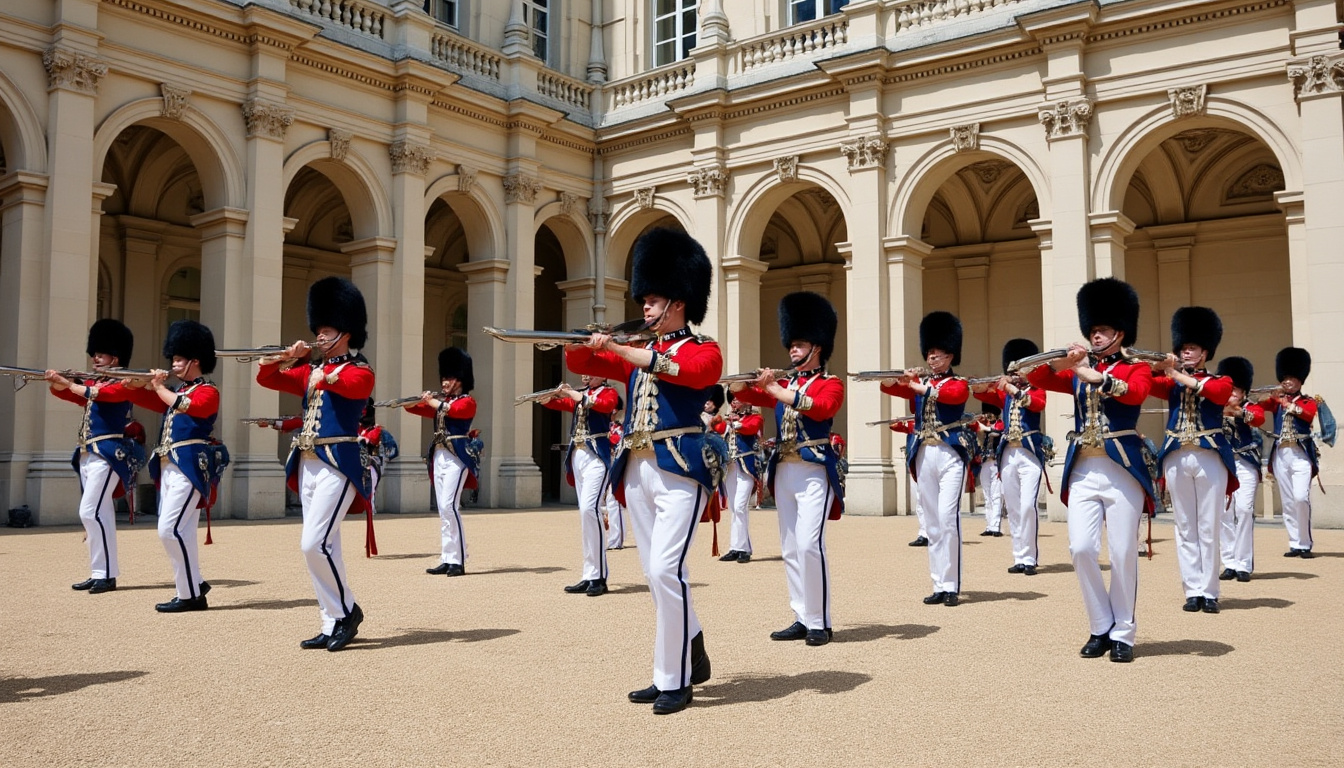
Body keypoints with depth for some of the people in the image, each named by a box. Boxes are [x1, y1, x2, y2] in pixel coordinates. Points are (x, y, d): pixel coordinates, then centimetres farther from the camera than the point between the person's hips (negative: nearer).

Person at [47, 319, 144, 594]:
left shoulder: (122, 384, -7)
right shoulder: (93, 382, 17)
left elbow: (97, 393, -23)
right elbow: (66, 392, 12)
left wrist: (68, 383, -16)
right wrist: (55, 381, -8)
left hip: (108, 453, -9)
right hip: (87, 454, 9)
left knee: (90, 511, -15)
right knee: (99, 513, 11)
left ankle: (107, 575, -12)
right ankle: (102, 572, 16)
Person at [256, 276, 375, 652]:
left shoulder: (360, 371, -4)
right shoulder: (311, 371, 17)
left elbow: (350, 385, -27)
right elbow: (265, 378, 18)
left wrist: (324, 376, -18)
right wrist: (288, 357, 3)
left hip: (338, 462, -8)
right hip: (307, 463, 8)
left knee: (314, 543, -15)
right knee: (324, 547, 8)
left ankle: (347, 610, 2)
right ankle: (333, 625, 14)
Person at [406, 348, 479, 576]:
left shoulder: (467, 401, -3)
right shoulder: (440, 401, 18)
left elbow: (452, 409, -23)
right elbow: (414, 407, 15)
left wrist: (432, 401, -11)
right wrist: (408, 401, -5)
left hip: (457, 456, -8)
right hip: (439, 457, 8)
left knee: (449, 505, -15)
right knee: (443, 509, 6)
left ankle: (459, 561, -14)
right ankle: (447, 560, 9)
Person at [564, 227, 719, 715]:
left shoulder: (704, 350, 0)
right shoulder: (637, 354, 18)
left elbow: (682, 369, -22)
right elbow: (580, 362, 18)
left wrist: (622, 349, -22)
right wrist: (583, 344, -5)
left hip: (679, 469, -7)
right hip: (637, 470, 7)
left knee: (665, 570, -14)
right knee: (658, 574, 11)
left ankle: (674, 681, -3)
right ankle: (690, 661, 25)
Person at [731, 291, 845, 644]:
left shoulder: (830, 384, -2)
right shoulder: (785, 384, 16)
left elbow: (820, 407, -22)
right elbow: (743, 393, 12)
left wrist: (776, 389, -25)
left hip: (814, 471, -7)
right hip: (784, 471, 7)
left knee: (809, 544, -15)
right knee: (789, 549, 7)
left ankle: (820, 622, -5)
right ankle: (802, 619, 15)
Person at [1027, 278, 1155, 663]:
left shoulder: (1137, 367, 5)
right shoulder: (1079, 371, 16)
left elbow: (1136, 393, -17)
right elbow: (1036, 379, 3)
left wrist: (1095, 376, -27)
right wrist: (1062, 362, -14)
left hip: (1122, 468, -3)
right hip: (1082, 469, 3)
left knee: (1123, 554, -3)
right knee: (1081, 548, -6)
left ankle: (1122, 633, 9)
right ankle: (1101, 627, 9)